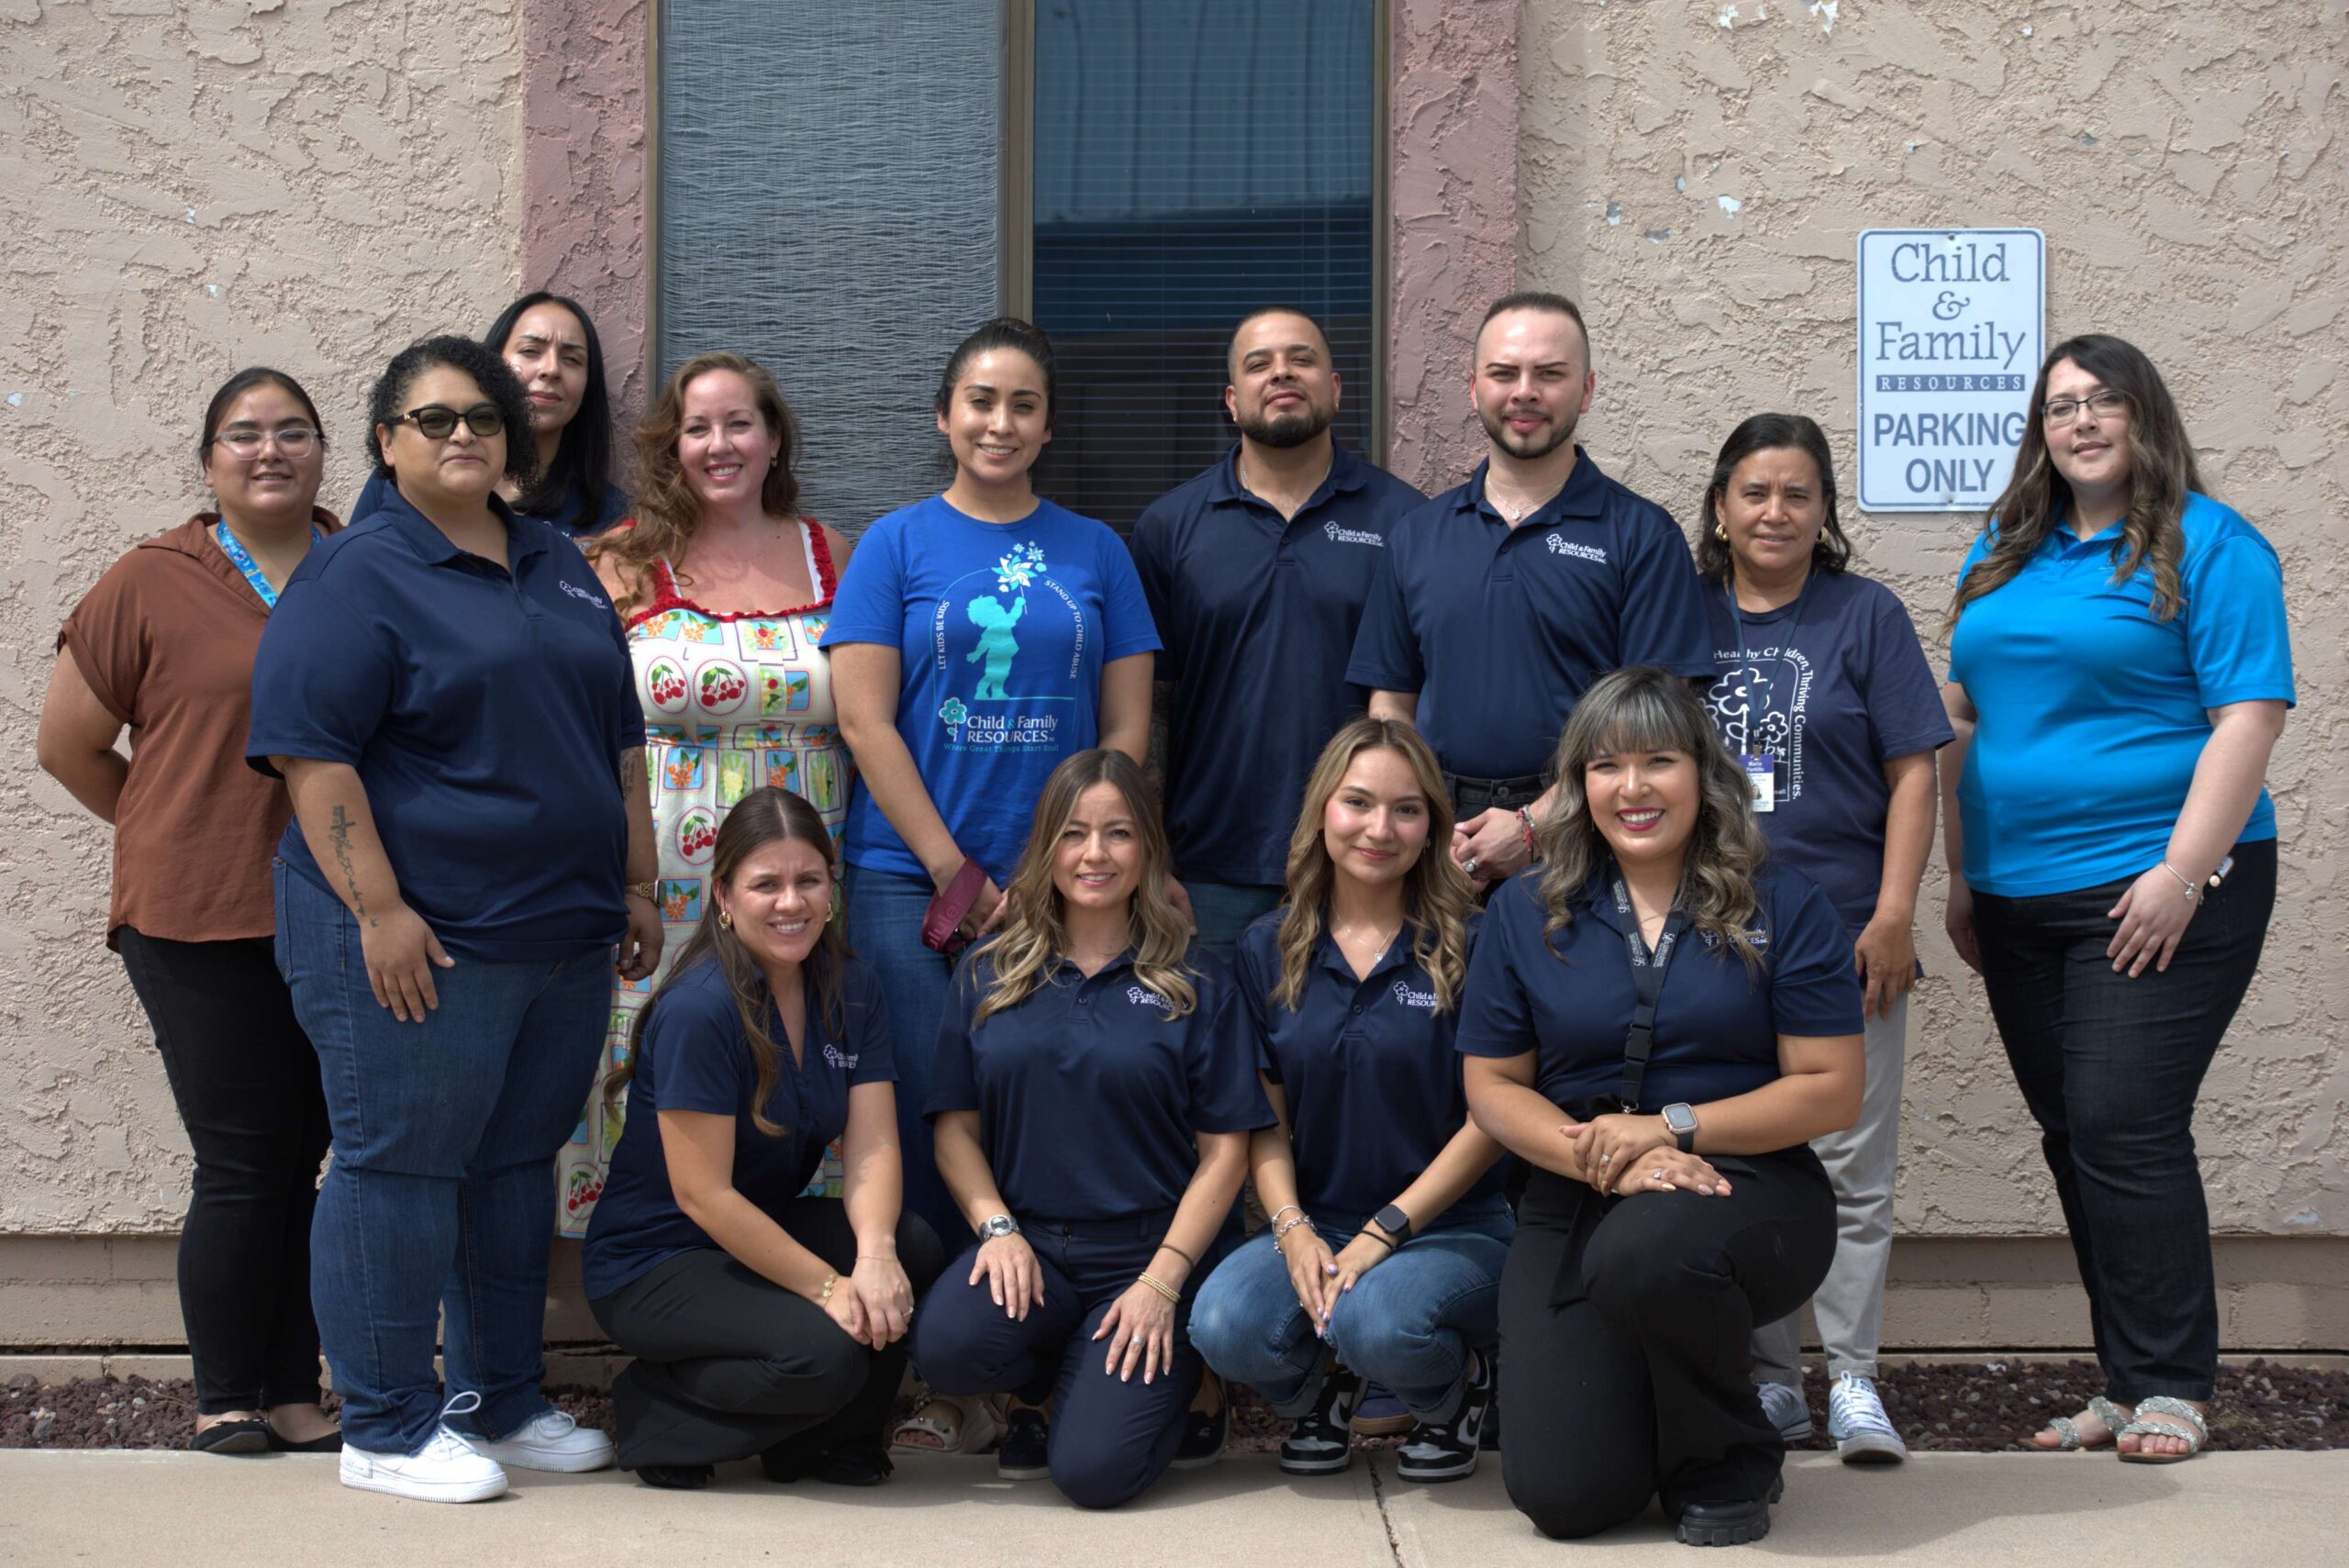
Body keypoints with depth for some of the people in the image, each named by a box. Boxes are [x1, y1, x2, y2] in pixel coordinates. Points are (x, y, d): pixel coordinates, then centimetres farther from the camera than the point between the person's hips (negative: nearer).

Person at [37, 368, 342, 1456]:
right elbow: (67, 744, 6)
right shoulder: (152, 585, -1)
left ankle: (295, 1396, 19)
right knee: (244, 1165, -1)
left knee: (307, 1160, 9)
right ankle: (225, 1400, 14)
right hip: (202, 925, -3)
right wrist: (180, 839, 6)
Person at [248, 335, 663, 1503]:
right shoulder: (354, 576, -6)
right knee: (397, 1168, -1)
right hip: (416, 942, -7)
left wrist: (636, 887, 15)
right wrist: (378, 909, -20)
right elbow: (313, 752, -14)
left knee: (518, 1167, 13)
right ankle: (388, 1429, 9)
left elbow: (619, 740, 21)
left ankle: (501, 1403, 24)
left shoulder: (560, 569, 16)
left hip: (565, 933, 7)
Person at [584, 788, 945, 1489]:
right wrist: (827, 1286, -24)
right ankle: (656, 1411, -1)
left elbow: (872, 1148, -8)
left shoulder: (853, 992, -1)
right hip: (655, 1265, -7)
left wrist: (875, 1253, -29)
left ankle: (826, 1442, 3)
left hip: (764, 1232, 7)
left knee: (913, 1250, -20)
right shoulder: (698, 1010, -22)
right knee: (823, 1353, -29)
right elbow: (703, 1194, -22)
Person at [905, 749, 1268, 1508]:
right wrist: (996, 1227, -9)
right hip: (1027, 1244, 2)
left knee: (1094, 1469, -21)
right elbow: (955, 1126, 9)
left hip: (1146, 1249, -2)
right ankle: (1039, 1387, 7)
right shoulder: (988, 978, 10)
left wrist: (1163, 1281, -11)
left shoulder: (1195, 990, 3)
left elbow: (1224, 1150, 0)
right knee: (947, 1345, -31)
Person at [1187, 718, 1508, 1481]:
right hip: (1315, 1223, 3)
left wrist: (1383, 1233, -14)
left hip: (1452, 1227, -3)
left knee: (1375, 1323, -35)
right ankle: (1321, 1386, 10)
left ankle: (1459, 1388, 3)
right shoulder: (1267, 951, 7)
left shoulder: (1466, 947, -3)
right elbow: (1264, 1116, 7)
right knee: (1224, 1324, -28)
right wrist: (1293, 1229, -11)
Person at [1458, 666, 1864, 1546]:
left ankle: (1726, 1466, -7)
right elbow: (1494, 1087, 4)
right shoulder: (1526, 912, 5)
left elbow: (1831, 1090, -5)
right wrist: (1602, 1159, -15)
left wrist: (1672, 1127, -17)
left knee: (1647, 1252, -40)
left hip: (1747, 1186, -2)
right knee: (1563, 1493, -15)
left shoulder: (1781, 905, 0)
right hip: (1574, 1208, 2)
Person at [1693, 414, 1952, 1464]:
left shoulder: (1866, 616, 3)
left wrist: (1895, 915, -8)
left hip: (1844, 933, -2)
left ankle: (1853, 1384, 7)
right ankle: (1768, 1382, 16)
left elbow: (1912, 773, 0)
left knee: (1851, 1170, 0)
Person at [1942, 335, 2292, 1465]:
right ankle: (2125, 1384, 16)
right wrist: (1962, 877, 11)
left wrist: (2182, 873, -18)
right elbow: (1963, 719, 17)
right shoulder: (2005, 556, 15)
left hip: (2155, 891, -6)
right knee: (2073, 1138, 8)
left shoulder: (2209, 546, -4)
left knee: (2123, 1128, -11)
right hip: (2020, 900, 6)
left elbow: (2249, 717, -11)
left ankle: (2171, 1389, -1)